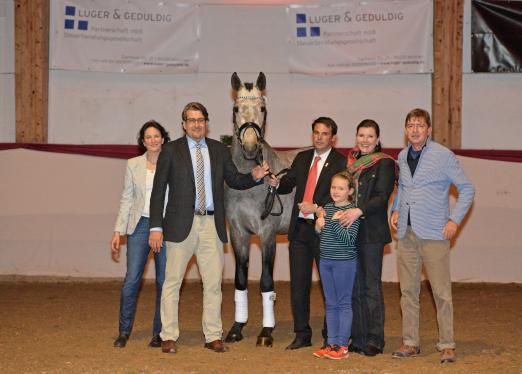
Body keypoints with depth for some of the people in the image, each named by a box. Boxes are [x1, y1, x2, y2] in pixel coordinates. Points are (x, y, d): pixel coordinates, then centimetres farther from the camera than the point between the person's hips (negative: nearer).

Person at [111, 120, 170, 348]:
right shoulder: (133, 165, 8)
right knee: (131, 280, -5)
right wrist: (118, 231, 3)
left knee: (164, 281, 3)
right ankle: (124, 331, 8)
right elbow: (126, 199, 9)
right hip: (140, 225, 1)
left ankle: (159, 333, 13)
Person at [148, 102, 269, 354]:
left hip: (211, 224, 3)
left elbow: (234, 181, 14)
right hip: (181, 224, -3)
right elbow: (158, 191, -1)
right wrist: (156, 227, -8)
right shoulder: (171, 150, 1)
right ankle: (169, 337, 11)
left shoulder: (219, 150, 9)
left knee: (213, 283, 6)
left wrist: (255, 177, -7)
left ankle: (213, 336, 15)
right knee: (172, 282, 2)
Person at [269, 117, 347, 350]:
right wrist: (276, 183, -8)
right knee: (298, 284, 8)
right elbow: (288, 184, 13)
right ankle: (302, 335, 17)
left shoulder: (341, 162, -4)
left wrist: (317, 207, -20)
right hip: (300, 228, 5)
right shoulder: (302, 158, 14)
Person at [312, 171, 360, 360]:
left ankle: (342, 345, 7)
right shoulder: (327, 208, 8)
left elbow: (349, 240, -18)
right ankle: (332, 343, 18)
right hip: (325, 261, 7)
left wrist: (336, 222, -24)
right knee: (330, 304, 12)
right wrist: (319, 227, -3)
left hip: (344, 262, -6)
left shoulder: (351, 211, -11)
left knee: (343, 303, 1)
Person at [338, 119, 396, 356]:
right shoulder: (350, 163, 15)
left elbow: (382, 197, -12)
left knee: (371, 286, -3)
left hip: (372, 232, -5)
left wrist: (359, 211, -26)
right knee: (355, 287, 7)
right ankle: (358, 339, 14)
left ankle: (375, 340, 3)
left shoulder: (385, 164, -2)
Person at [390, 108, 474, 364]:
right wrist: (396, 209, 12)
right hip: (406, 233, 5)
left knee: (441, 292, -3)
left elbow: (467, 189, -1)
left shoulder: (443, 156, -5)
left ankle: (446, 345, 5)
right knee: (408, 290, 8)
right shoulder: (402, 157, 11)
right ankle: (410, 343, 16)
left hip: (434, 234, -5)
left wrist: (455, 220, -9)